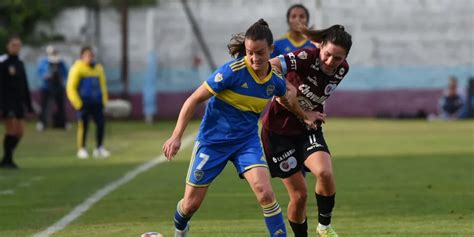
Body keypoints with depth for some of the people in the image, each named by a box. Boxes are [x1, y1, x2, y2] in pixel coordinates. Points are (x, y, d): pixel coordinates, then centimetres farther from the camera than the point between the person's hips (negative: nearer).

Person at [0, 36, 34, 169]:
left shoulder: (20, 64, 13)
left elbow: (25, 86, 17)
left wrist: (29, 105, 15)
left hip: (19, 102, 7)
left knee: (20, 132, 4)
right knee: (12, 130, -10)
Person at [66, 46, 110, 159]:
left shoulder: (98, 68, 9)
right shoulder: (77, 69, -8)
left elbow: (102, 86, 18)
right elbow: (71, 87, -8)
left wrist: (104, 101, 9)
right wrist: (78, 104, -11)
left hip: (96, 103, 5)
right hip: (84, 103, -5)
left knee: (101, 123, -3)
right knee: (83, 125, -3)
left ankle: (99, 148, 8)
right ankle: (82, 149, 8)